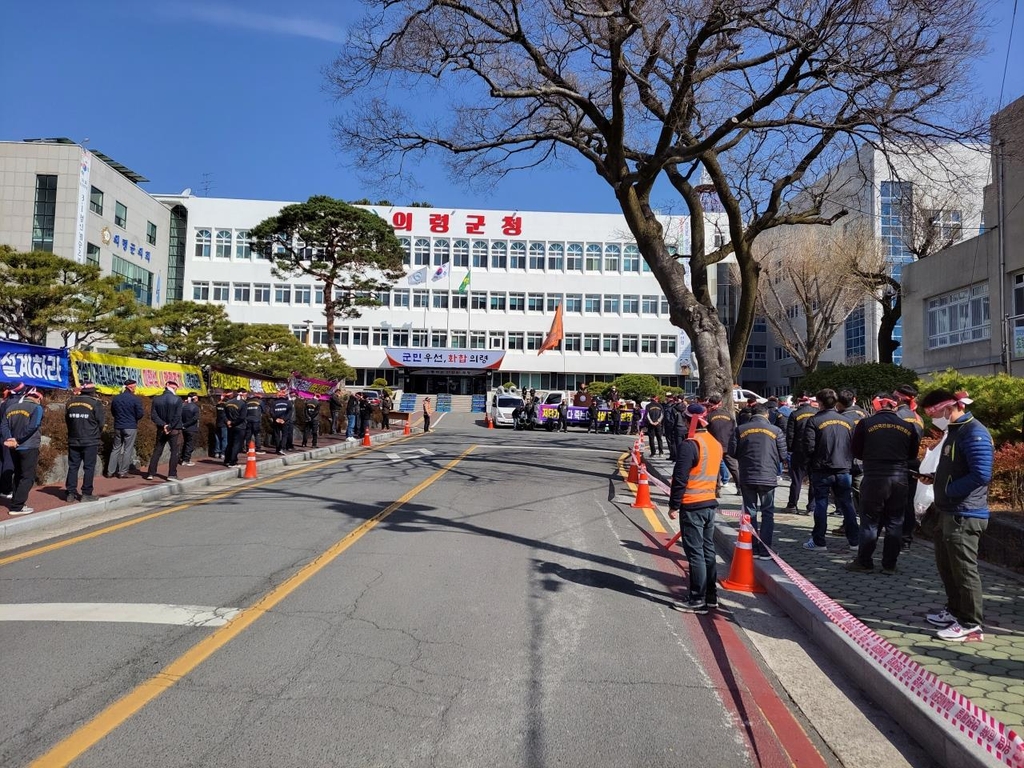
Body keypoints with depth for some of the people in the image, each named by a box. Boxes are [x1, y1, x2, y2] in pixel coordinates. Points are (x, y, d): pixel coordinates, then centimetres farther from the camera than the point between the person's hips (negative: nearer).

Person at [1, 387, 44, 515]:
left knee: (18, 476, 17)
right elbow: (32, 426, -21)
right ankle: (16, 507, -7)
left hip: (14, 448, 7)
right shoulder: (36, 408, -7)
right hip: (29, 447, -7)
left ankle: (16, 503, 19)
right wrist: (17, 439, -16)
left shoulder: (11, 407, 14)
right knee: (28, 477, -2)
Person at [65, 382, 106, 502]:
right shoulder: (95, 403, -10)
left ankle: (70, 493, 12)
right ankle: (86, 494, 0)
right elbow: (101, 422, -8)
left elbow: (66, 420, 14)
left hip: (73, 441, 5)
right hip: (90, 441, -5)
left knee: (73, 466, 11)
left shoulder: (70, 402, 6)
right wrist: (98, 435, 11)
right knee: (89, 467, 0)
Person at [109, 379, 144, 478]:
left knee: (116, 448, 13)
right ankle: (123, 472, 2)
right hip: (131, 427, -5)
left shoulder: (116, 398, 5)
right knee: (128, 450, 1)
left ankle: (111, 471, 14)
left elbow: (113, 412, 14)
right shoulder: (136, 399, -12)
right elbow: (140, 414, -12)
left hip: (118, 427, 5)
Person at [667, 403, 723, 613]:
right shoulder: (716, 444, 9)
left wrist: (674, 505, -11)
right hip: (710, 503, 8)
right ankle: (711, 595, 24)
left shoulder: (689, 445, -18)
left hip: (692, 506, -8)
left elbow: (680, 478, -18)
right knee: (708, 550, 15)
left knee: (695, 553, -3)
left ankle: (697, 600, 2)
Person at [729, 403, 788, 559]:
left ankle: (752, 549, 13)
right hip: (768, 477, -1)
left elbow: (732, 452, -1)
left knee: (750, 512, 10)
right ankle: (765, 550, 7)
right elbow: (782, 454, 0)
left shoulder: (740, 429, -1)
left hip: (746, 477, 1)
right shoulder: (775, 430, -2)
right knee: (768, 513, 9)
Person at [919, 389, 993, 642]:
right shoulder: (954, 431, 14)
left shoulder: (974, 433, -18)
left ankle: (972, 625, 11)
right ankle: (955, 611, 34)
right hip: (949, 512, 10)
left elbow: (981, 475, -26)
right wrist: (935, 479, 8)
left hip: (965, 515, -10)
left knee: (964, 570, -1)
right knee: (946, 566, 20)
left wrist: (948, 490, -18)